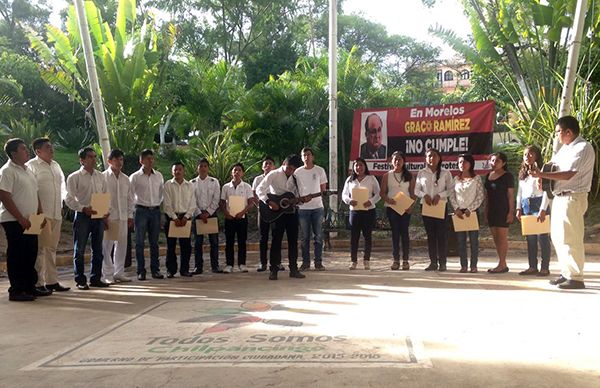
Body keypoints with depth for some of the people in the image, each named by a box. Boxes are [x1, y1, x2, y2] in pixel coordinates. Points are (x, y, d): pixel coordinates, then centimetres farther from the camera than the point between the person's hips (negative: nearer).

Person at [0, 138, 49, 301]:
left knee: (30, 255, 13)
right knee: (16, 256, -2)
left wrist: (40, 213, 11)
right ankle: (16, 291, 6)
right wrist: (21, 218, -20)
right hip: (14, 221, -8)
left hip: (30, 221, 8)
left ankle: (30, 287, 22)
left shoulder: (28, 170, 15)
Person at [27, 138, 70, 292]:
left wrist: (61, 207, 17)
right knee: (39, 249, -4)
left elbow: (62, 186, 24)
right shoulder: (31, 166, -7)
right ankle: (38, 283, 2)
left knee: (52, 248, 13)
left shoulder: (55, 165, 17)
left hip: (56, 214, 8)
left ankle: (51, 281, 21)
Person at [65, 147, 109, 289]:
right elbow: (69, 199, -7)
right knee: (79, 250, 1)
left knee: (98, 249, 9)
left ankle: (95, 278, 19)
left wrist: (106, 213, 4)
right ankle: (80, 280, 10)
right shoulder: (74, 177, -2)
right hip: (82, 216, -5)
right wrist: (83, 208, -20)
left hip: (99, 216, 5)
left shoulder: (100, 177, 12)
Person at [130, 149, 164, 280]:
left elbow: (162, 192, 18)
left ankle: (155, 270, 13)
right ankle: (141, 271, 5)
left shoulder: (158, 176, 8)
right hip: (141, 210, -3)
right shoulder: (135, 177, -2)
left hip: (155, 210, 3)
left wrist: (159, 203, 9)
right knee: (140, 242, -1)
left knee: (154, 242, 7)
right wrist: (131, 212, -2)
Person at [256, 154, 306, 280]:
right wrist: (269, 202, -24)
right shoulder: (274, 175, -6)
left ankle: (293, 269, 15)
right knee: (276, 240, -2)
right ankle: (273, 270, 4)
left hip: (291, 211, 5)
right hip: (277, 211, -5)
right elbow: (259, 189, -13)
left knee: (293, 240, 7)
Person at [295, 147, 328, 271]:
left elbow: (323, 189, 9)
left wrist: (312, 197, -4)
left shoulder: (320, 170, 5)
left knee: (318, 236, 1)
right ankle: (305, 262, 10)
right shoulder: (297, 172, 5)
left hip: (317, 207, 0)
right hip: (303, 208, 0)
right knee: (305, 237, 3)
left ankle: (318, 262, 7)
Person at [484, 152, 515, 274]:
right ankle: (502, 264, 14)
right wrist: (486, 211, 13)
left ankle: (502, 264, -2)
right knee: (495, 237, 7)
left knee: (502, 237, -5)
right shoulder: (488, 176, 14)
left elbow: (511, 195, -7)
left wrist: (511, 211, -12)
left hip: (503, 210, -7)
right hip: (492, 210, 7)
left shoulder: (507, 176, -5)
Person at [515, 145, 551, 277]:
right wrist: (518, 208, 12)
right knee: (530, 238, 8)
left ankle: (545, 268, 0)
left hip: (538, 203, -7)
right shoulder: (522, 173, 16)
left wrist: (543, 210, -17)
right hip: (526, 205, 7)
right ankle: (532, 267, 13)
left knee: (542, 236, -6)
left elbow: (546, 191, -11)